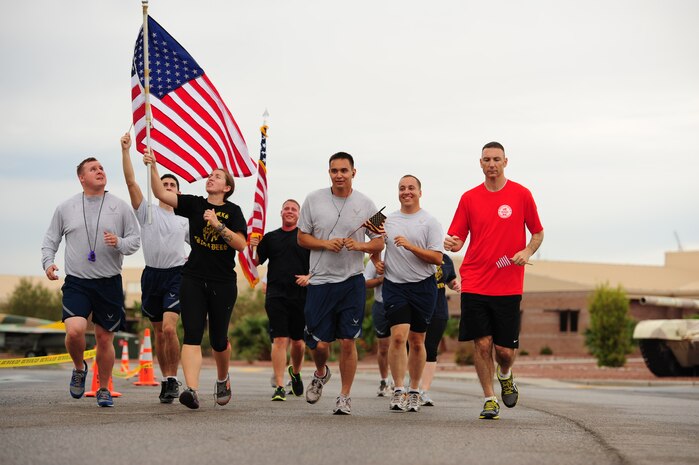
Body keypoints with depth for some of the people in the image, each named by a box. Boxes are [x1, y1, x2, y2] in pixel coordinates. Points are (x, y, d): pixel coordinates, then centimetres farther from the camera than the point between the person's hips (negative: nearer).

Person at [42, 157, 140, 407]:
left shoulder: (120, 206, 3)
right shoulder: (66, 208, 5)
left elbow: (135, 240, 5)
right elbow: (50, 239, 13)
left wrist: (119, 243, -16)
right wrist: (48, 262, -4)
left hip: (109, 283, 1)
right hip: (76, 283, 0)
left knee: (105, 338, 6)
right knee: (75, 330, -20)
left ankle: (103, 389, 24)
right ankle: (79, 368, 11)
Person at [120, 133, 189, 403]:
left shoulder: (185, 220, 12)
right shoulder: (147, 211, 6)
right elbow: (130, 181, -5)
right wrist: (125, 150, -10)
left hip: (176, 275, -1)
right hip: (152, 275, 1)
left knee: (169, 328, -18)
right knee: (158, 333, 8)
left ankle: (173, 379, -9)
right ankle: (166, 380, 19)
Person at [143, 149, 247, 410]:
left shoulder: (233, 211, 3)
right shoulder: (194, 204, 6)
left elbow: (241, 244, -9)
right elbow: (161, 194, -4)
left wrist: (218, 225, -18)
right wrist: (153, 167, -16)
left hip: (223, 283, -1)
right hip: (194, 279, 1)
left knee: (218, 340, 8)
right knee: (192, 335, -13)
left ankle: (222, 379, 36)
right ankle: (192, 390, -23)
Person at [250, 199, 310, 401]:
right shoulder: (270, 237, 13)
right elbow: (256, 262, 12)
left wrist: (309, 277, -11)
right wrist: (252, 247, -8)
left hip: (301, 295, 0)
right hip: (276, 295, 0)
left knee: (298, 341, 8)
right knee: (279, 340, -10)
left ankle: (295, 372, 38)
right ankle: (279, 387, -12)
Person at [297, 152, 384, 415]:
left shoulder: (365, 204, 3)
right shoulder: (313, 200, 3)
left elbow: (379, 243, 7)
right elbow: (302, 238, 7)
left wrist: (359, 245, -14)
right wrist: (326, 244, -11)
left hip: (352, 282, 0)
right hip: (320, 281, 0)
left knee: (348, 341, -3)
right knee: (320, 343, 1)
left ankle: (345, 397, 9)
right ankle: (320, 374, 34)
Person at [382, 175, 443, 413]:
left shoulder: (430, 222, 0)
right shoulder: (387, 220, 9)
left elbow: (437, 258, -8)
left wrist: (409, 246, -17)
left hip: (423, 286, -1)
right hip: (394, 285, 1)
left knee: (417, 342, 6)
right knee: (398, 336, -16)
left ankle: (414, 391, 19)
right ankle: (398, 390, -13)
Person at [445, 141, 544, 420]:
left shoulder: (521, 195, 3)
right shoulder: (469, 198, 6)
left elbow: (538, 233, 11)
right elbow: (457, 238, 7)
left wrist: (527, 251, -8)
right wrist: (451, 243, -16)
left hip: (508, 286, -1)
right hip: (474, 284, 1)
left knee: (505, 349, 0)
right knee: (482, 343, -5)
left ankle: (505, 376, 34)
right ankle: (489, 399, 10)